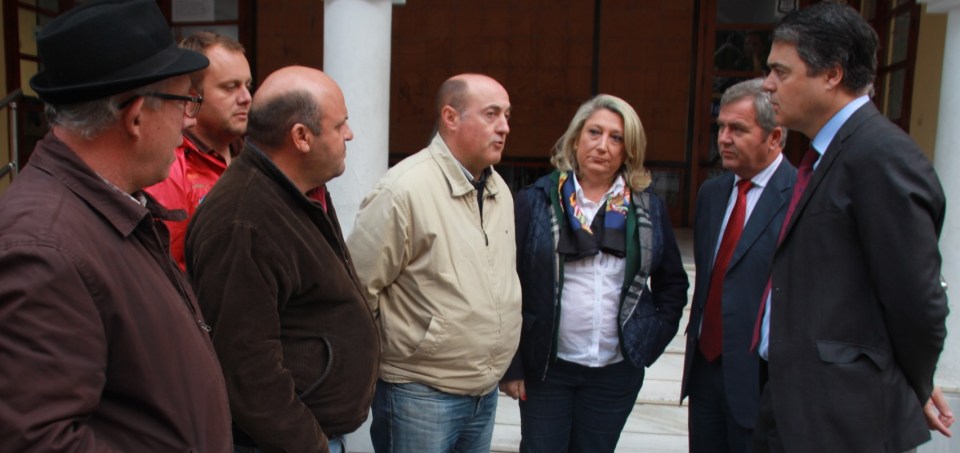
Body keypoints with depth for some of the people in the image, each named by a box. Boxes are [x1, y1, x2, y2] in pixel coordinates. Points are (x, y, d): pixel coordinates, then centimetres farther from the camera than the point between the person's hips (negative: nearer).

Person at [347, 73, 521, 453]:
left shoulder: (500, 190, 7)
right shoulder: (404, 190, -18)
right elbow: (358, 289, -15)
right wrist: (373, 363, -6)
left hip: (487, 392, 7)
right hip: (420, 394, -7)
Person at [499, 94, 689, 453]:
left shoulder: (649, 208, 2)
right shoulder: (536, 201, -5)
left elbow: (673, 283, 12)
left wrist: (653, 339, 2)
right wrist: (511, 364, -7)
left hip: (617, 370, 2)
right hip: (546, 367, -2)